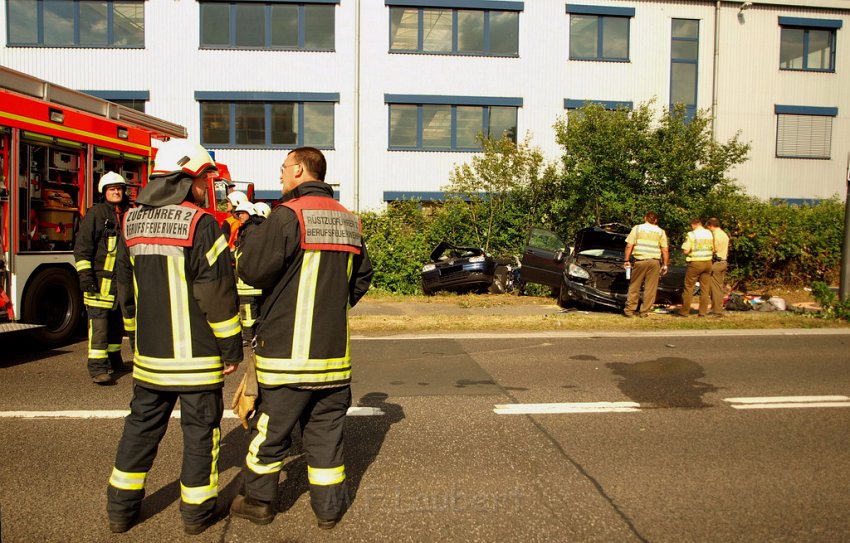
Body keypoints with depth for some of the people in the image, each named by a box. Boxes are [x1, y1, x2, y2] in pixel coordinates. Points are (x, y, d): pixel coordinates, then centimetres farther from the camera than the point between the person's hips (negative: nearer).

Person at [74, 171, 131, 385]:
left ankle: (114, 359, 28)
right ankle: (97, 367, -5)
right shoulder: (96, 213, -3)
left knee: (117, 322, 15)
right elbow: (82, 246, -8)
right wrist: (84, 274, -15)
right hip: (100, 278, -6)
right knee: (99, 322, -8)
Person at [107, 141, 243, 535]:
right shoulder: (200, 223, -14)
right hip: (197, 353, -6)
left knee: (141, 425, 19)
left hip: (150, 353, 6)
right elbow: (218, 292, -16)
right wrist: (231, 347, -8)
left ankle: (121, 508, 28)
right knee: (200, 429, 7)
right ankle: (197, 511, 18)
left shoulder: (133, 222, 7)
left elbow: (125, 287, 15)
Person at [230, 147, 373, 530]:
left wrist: (251, 236, 5)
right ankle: (329, 508, 23)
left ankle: (258, 501, 28)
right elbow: (362, 276, 15)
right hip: (334, 349, 6)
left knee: (270, 427, 11)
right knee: (326, 429, 14)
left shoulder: (288, 215, -13)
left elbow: (252, 271, -13)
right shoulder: (348, 220, 7)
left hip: (289, 347, -5)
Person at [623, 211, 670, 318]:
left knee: (634, 287, 7)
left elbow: (629, 246, -2)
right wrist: (665, 265, 8)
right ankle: (645, 312, 7)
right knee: (650, 288, 5)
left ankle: (629, 310, 7)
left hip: (640, 261, 0)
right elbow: (665, 250, 3)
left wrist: (627, 260, 4)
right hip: (654, 262, 0)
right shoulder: (660, 231, 8)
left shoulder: (637, 228, 5)